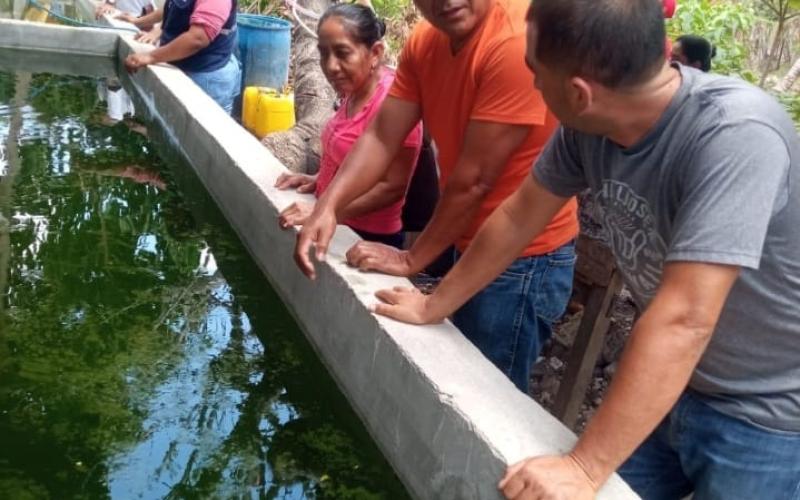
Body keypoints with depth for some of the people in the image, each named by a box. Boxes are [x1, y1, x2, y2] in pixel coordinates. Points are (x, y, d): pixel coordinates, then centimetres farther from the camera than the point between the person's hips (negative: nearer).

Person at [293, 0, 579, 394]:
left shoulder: (517, 42, -26)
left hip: (523, 259, -8)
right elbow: (380, 138, -2)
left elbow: (473, 179, -24)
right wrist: (327, 207, -17)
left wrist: (411, 260, -14)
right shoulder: (424, 43, 0)